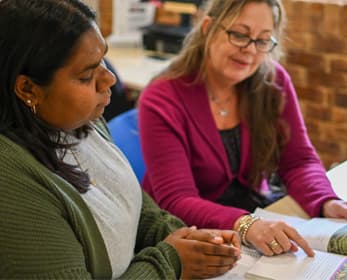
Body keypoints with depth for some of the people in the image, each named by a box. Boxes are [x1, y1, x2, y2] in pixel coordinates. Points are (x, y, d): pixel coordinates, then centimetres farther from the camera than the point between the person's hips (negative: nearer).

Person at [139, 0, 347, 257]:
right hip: (194, 229, -4)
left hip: (258, 209, 5)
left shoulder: (273, 82, -4)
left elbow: (299, 160, -1)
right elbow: (176, 201, -25)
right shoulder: (161, 100, -18)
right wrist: (244, 224, -43)